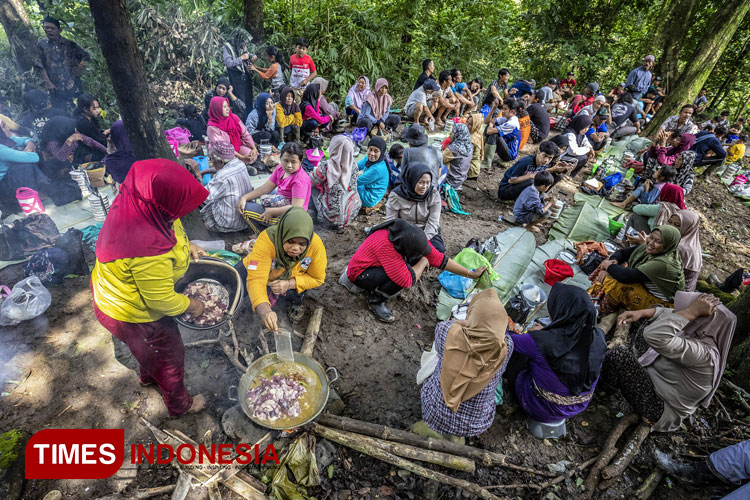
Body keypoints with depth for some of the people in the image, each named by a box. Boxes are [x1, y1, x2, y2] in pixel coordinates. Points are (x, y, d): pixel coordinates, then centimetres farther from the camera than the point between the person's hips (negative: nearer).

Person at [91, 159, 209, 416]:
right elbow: (162, 300, -28)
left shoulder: (135, 202, -19)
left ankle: (148, 376, 66)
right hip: (131, 314, -8)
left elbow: (169, 228, 6)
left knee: (149, 346, 35)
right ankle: (179, 404, 44)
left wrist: (186, 245, -5)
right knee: (170, 352, 17)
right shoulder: (149, 250, -43)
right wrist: (191, 305, -12)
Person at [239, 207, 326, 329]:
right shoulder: (266, 240, -38)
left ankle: (296, 302, 8)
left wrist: (289, 284, -33)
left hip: (291, 279, 1)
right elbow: (256, 279, -42)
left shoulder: (316, 244, -31)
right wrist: (264, 310, -59)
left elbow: (317, 279, -18)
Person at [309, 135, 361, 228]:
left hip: (332, 216, -4)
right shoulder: (354, 166, -8)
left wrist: (316, 170, 16)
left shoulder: (326, 167, -23)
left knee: (314, 187, 15)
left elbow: (310, 182, -7)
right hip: (352, 213, 4)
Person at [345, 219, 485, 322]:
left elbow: (439, 259, -8)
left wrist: (471, 274, -6)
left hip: (378, 265, 8)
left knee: (419, 261, -10)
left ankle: (378, 287, 3)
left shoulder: (415, 237, -17)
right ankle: (375, 300, -8)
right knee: (404, 274, -33)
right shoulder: (386, 246, -39)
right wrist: (423, 261, -22)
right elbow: (406, 280, -38)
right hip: (360, 273, -8)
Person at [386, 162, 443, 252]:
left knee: (439, 249, -22)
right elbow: (390, 221, -9)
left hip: (427, 232, 2)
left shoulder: (434, 195, -10)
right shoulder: (396, 195, -15)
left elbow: (432, 222, -12)